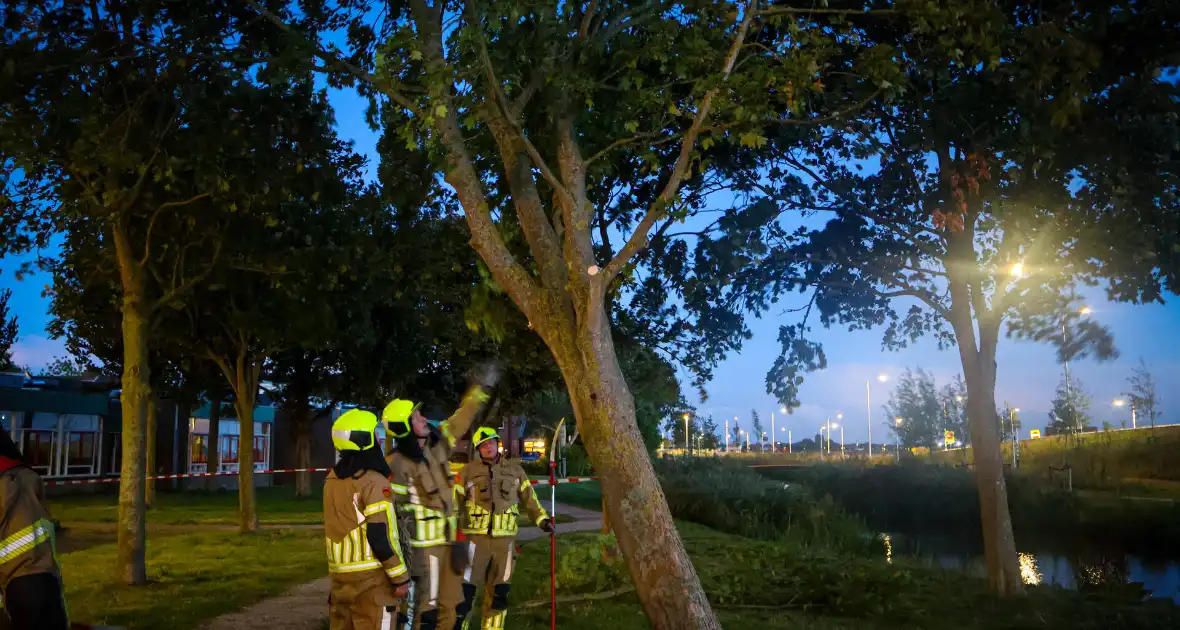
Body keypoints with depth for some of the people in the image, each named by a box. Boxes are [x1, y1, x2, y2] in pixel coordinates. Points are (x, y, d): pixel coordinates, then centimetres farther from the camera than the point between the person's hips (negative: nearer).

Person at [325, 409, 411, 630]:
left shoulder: (331, 479, 7)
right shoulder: (373, 481, -16)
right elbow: (381, 537, -18)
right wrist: (401, 577, -12)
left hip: (339, 574, 7)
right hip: (370, 577, -7)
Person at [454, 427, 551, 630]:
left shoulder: (515, 469, 8)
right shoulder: (468, 471, 1)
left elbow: (528, 498, 14)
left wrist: (542, 519, 4)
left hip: (505, 539, 2)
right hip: (476, 538, -2)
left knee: (499, 592, 9)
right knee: (466, 589, -3)